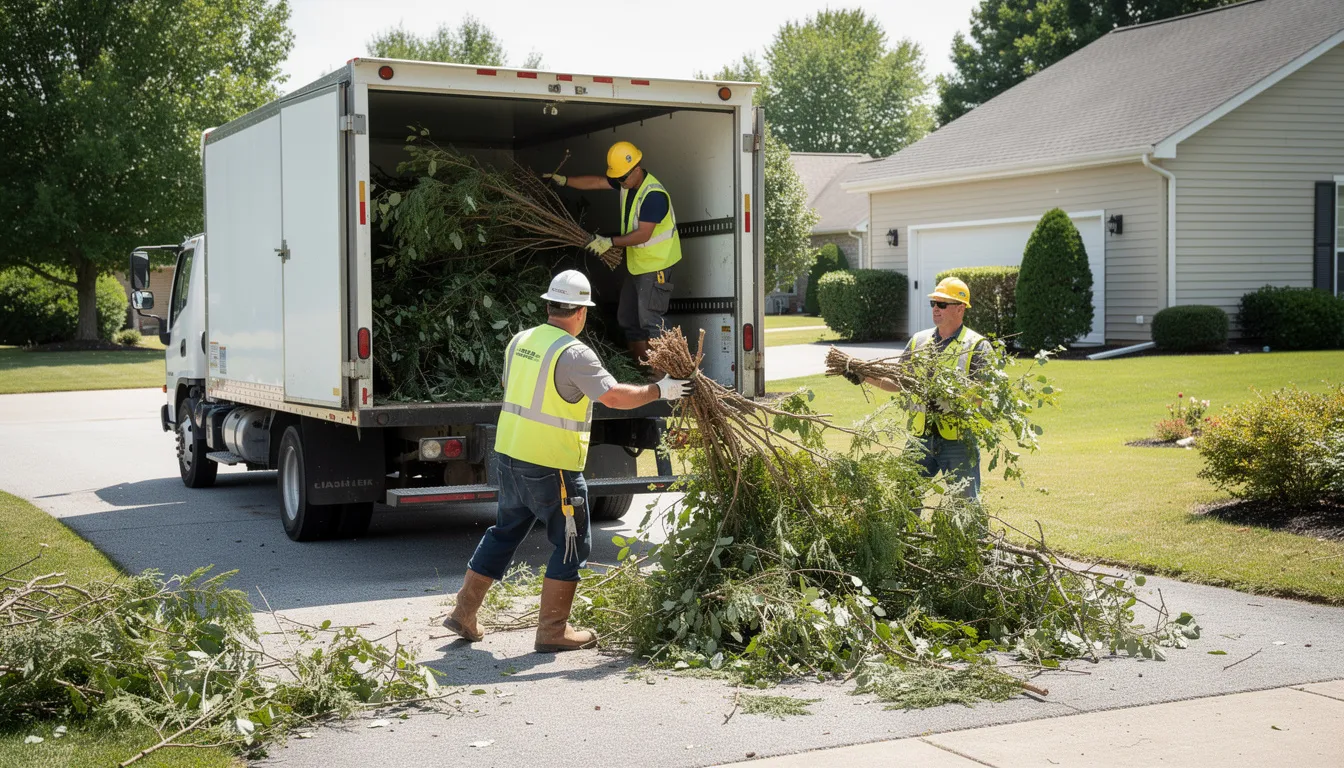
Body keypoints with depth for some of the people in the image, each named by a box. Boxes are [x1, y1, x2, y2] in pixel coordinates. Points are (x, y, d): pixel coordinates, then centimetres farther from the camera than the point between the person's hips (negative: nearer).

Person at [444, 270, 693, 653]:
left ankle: (464, 613, 25)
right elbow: (614, 395, -23)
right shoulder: (574, 353, -17)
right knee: (572, 546, 6)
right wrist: (660, 390, -11)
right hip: (552, 468, -8)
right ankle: (552, 629, 8)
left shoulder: (520, 341, 7)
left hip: (508, 457, 8)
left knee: (504, 533, 22)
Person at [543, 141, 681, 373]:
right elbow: (595, 182, 9)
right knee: (627, 320, 14)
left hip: (656, 266, -10)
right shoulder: (627, 181, 2)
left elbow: (643, 234, -25)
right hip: (637, 264, 10)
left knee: (650, 323, -14)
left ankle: (659, 376, -13)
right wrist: (563, 180, 1)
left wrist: (610, 242, -20)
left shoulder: (654, 195, -24)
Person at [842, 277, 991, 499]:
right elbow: (899, 382, 16)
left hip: (958, 440, -5)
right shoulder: (919, 341, 14)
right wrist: (865, 377, 3)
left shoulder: (977, 346, -3)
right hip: (921, 437, 5)